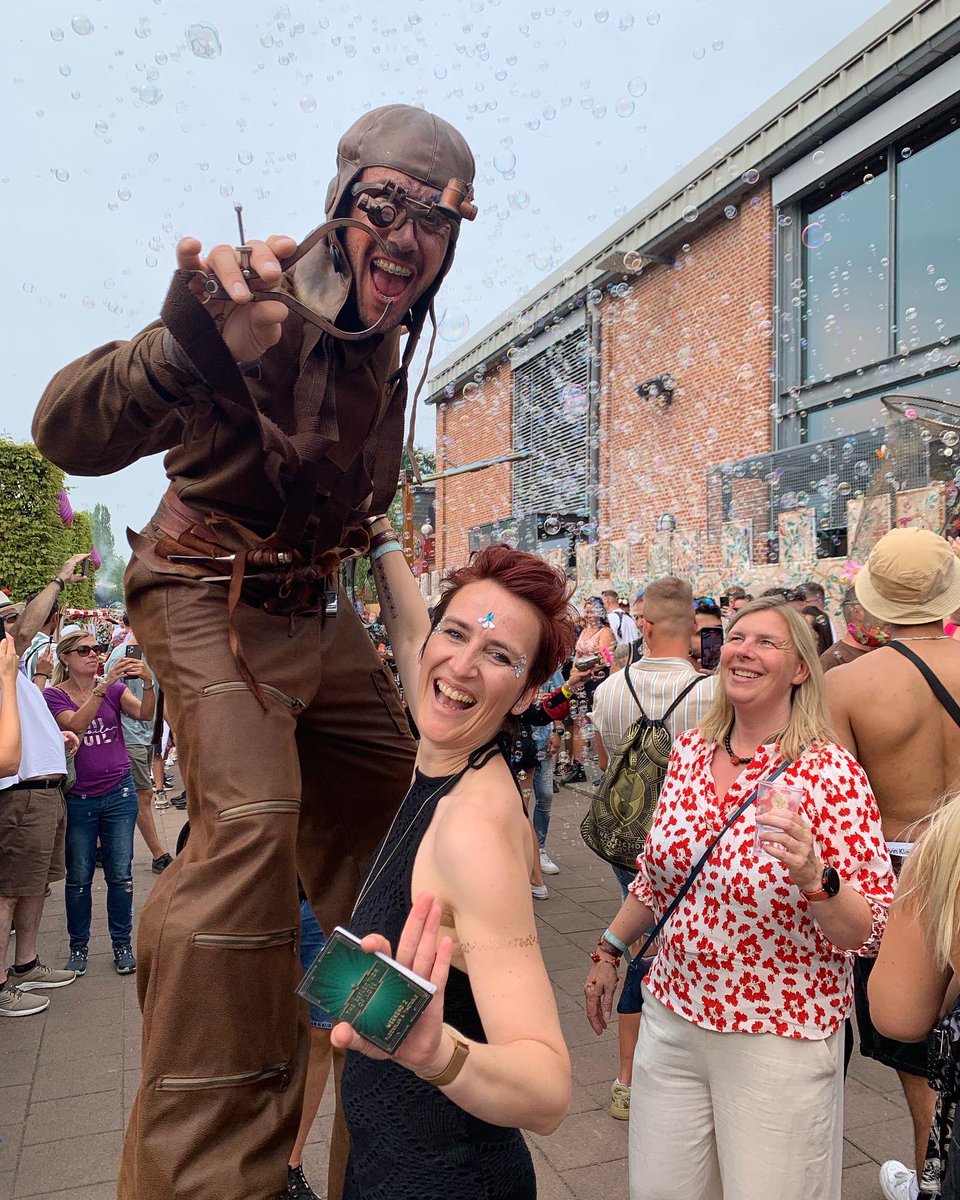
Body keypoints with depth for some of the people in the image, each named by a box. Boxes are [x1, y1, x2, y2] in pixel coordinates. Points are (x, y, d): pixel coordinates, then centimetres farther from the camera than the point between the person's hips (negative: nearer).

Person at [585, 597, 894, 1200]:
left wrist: (813, 876, -33)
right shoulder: (689, 751, 0)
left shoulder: (833, 775, -16)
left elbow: (869, 933, -15)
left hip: (779, 1042, -4)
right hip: (673, 1017, 5)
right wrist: (610, 950, 20)